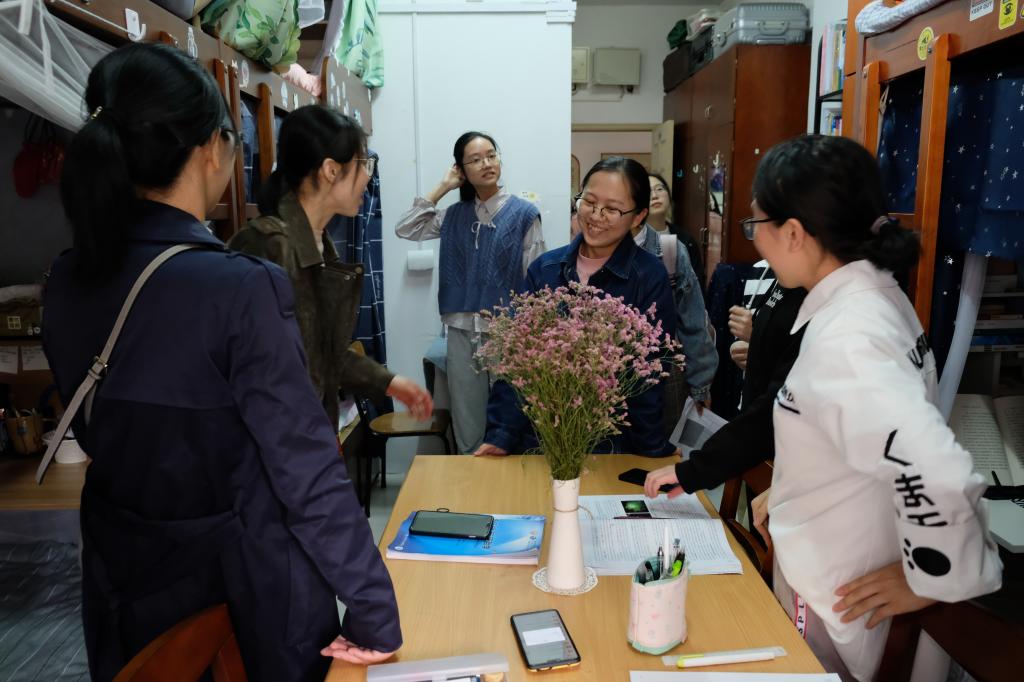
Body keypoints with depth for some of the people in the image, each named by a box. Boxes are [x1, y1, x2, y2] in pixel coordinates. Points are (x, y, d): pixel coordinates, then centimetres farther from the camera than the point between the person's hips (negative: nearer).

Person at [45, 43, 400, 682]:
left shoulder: (68, 283, -6)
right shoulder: (242, 286, -27)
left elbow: (95, 430, 6)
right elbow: (307, 469, -25)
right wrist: (375, 612, -16)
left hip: (125, 583, 6)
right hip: (244, 589, -5)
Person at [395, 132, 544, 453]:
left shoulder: (523, 213, -4)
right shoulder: (454, 215, 10)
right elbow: (405, 229, 3)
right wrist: (442, 188, 3)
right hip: (462, 331, 4)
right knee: (466, 426, 11)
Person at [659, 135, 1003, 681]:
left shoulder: (844, 340, -31)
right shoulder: (873, 296, -2)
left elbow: (939, 475, -39)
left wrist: (930, 579, -23)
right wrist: (789, 491, 9)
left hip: (833, 599, -8)